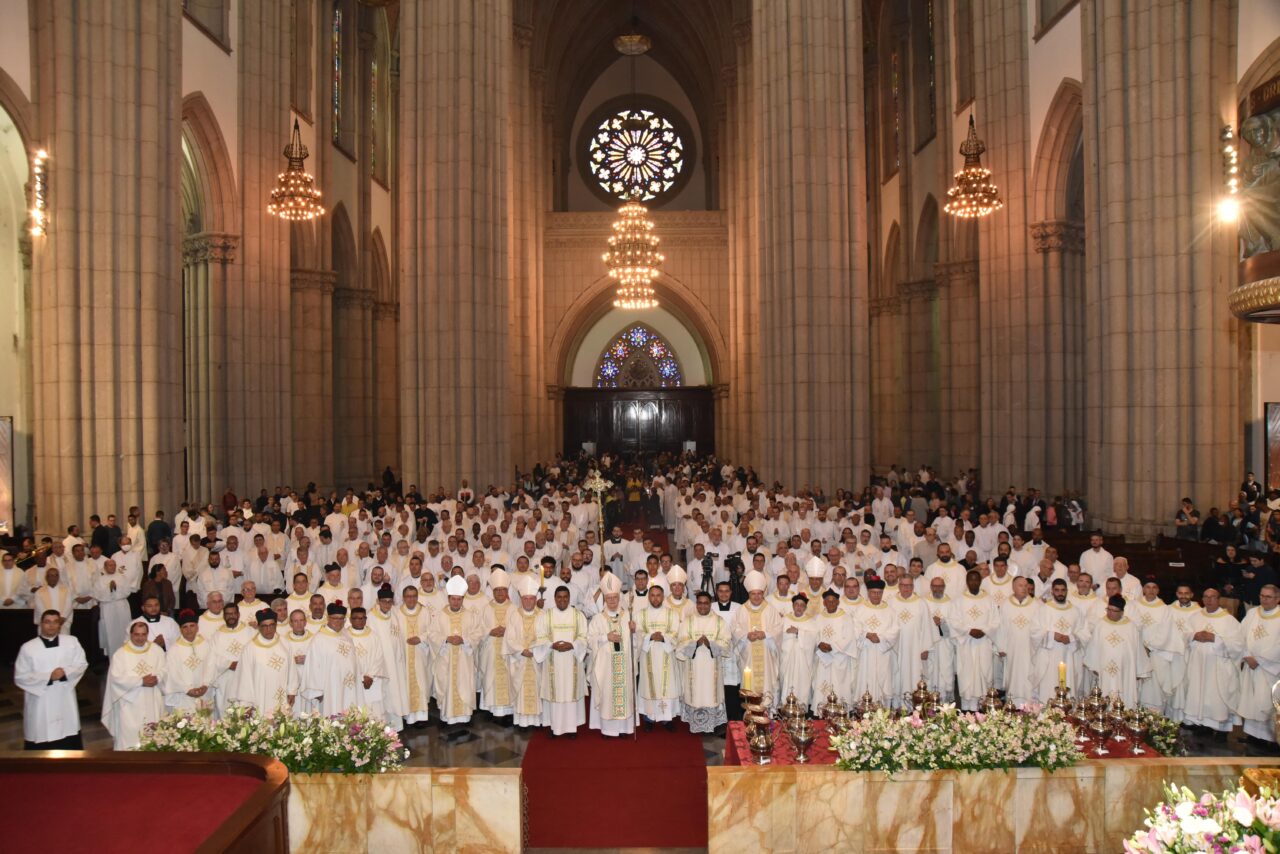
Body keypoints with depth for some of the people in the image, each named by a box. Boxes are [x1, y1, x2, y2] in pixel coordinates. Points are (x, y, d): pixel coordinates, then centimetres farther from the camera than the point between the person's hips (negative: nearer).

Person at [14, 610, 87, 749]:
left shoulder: (71, 642, 0)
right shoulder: (28, 647, -7)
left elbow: (82, 664, 2)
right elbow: (20, 677, -7)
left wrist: (66, 672, -18)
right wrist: (48, 677, -18)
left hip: (65, 700, 2)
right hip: (40, 702, -2)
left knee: (70, 740, 13)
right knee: (40, 737, 4)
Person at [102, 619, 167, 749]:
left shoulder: (157, 650, 7)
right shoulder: (120, 654, -4)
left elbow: (164, 670, 2)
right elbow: (117, 678, -12)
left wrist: (156, 678, -20)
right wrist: (141, 681, -17)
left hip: (153, 703, 3)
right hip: (130, 703, -3)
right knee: (129, 734, -3)